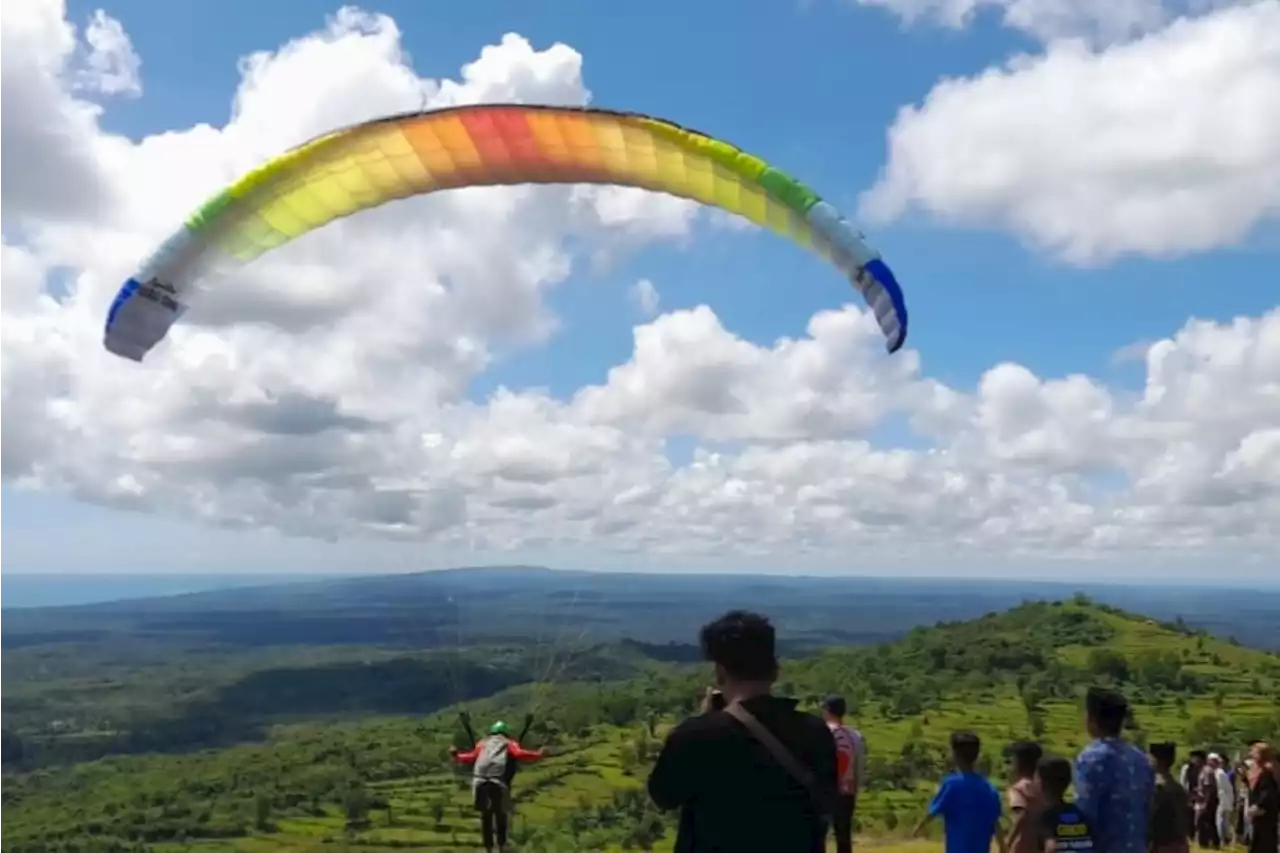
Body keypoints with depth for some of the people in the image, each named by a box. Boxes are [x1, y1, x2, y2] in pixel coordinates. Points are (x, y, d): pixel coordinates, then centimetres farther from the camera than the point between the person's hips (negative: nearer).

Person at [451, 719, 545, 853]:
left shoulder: (483, 743, 28)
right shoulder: (510, 743, 21)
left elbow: (471, 757, 16)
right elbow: (519, 754, 2)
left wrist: (456, 756, 31)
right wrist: (539, 754, 8)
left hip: (480, 779, 2)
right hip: (498, 781, -2)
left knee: (485, 815, 14)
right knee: (500, 814, 13)